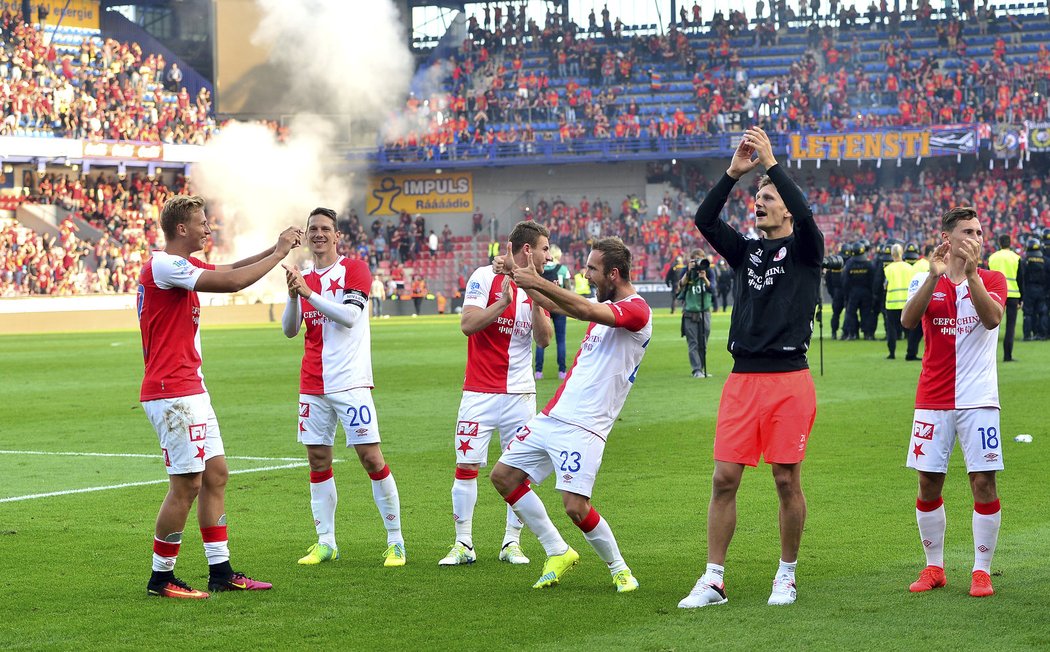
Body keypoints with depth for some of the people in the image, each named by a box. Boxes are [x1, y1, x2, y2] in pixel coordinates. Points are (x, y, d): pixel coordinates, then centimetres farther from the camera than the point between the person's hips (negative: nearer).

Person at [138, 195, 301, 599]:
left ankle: (220, 572, 16)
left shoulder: (184, 265, 15)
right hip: (171, 393, -11)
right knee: (186, 484, -7)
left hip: (191, 389, 11)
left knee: (215, 474, 11)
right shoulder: (164, 266, -16)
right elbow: (231, 282, -23)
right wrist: (278, 254, -12)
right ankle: (161, 578, 3)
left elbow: (229, 271, 25)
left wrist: (274, 249, 12)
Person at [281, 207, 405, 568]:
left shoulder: (354, 269, -2)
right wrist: (293, 295, -12)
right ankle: (325, 542, 12)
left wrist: (309, 293, -21)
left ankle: (396, 541, 0)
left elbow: (349, 316, -15)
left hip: (350, 382, -5)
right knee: (318, 460, 5)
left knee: (371, 457, -7)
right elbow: (289, 330, 5)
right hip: (313, 386, 5)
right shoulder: (303, 278, 14)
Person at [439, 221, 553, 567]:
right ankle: (463, 544, 5)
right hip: (480, 392, -3)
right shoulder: (485, 277, -5)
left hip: (520, 393, 4)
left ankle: (512, 543, 10)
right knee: (466, 466, -3)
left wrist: (534, 299, -13)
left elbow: (544, 339, -1)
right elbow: (467, 325, -14)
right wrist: (504, 302, -22)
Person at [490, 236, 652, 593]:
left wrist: (538, 282, -30)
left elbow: (586, 311, -31)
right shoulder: (607, 305, 15)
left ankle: (619, 569, 8)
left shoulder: (636, 310, -14)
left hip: (584, 427, -10)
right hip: (552, 416, 10)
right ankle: (559, 553, 18)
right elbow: (559, 305, 29)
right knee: (503, 476, 10)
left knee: (575, 507, -16)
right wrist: (520, 276, 20)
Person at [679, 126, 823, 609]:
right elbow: (704, 220, 4)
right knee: (724, 478, 0)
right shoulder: (746, 252, 16)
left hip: (789, 380, -4)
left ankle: (787, 576, 16)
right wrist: (734, 173, -4)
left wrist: (771, 162, -17)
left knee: (787, 480, 1)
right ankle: (713, 581, 4)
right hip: (743, 379, 4)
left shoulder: (804, 249, 3)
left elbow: (805, 215, -18)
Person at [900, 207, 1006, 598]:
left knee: (983, 482, -5)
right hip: (933, 400, 1)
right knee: (928, 483, 4)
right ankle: (933, 568, 17)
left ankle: (982, 571, 4)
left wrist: (970, 273, -27)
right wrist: (935, 275, -25)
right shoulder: (925, 281, 6)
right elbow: (908, 320, -14)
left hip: (978, 400, -1)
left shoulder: (992, 280, 3)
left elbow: (992, 319, -17)